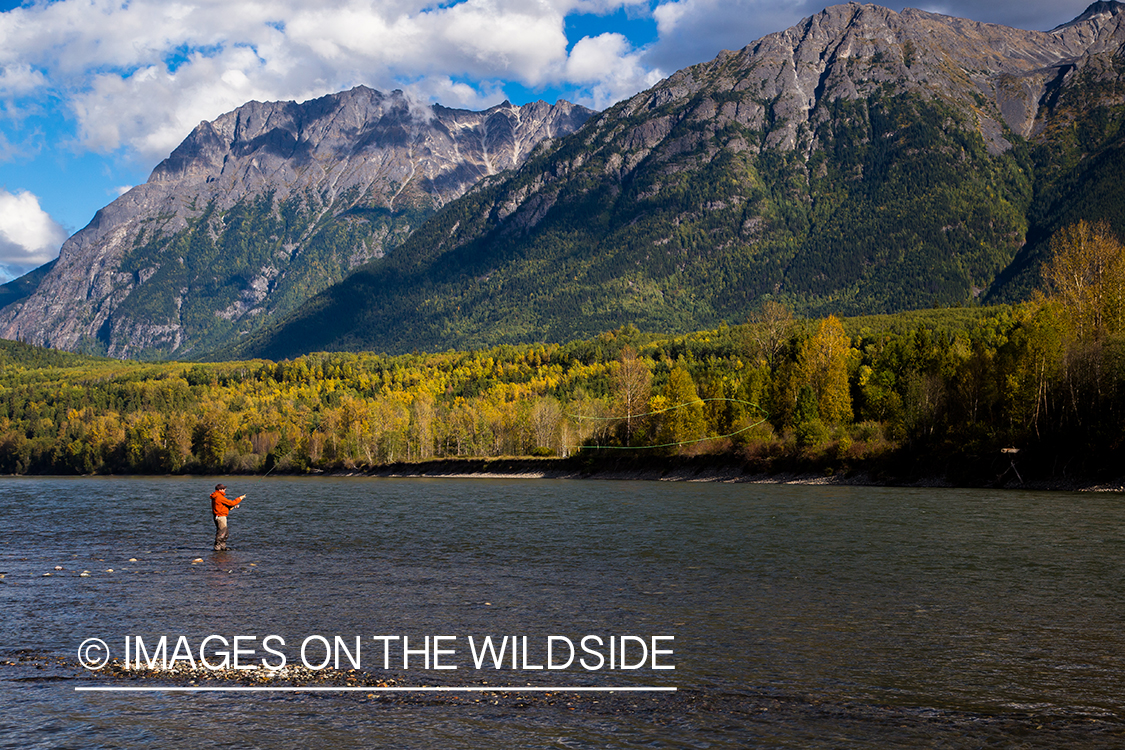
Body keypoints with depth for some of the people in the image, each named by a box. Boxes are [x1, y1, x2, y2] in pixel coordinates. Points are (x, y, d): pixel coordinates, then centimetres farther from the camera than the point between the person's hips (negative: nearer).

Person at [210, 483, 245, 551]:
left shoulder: (215, 497, 14)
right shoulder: (220, 497, -18)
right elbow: (231, 503, -16)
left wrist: (231, 507, 9)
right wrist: (240, 498, -5)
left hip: (218, 517, 11)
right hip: (220, 517, -11)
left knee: (225, 533, 17)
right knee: (221, 533, -7)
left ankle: (223, 546, 23)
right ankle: (217, 548, -4)